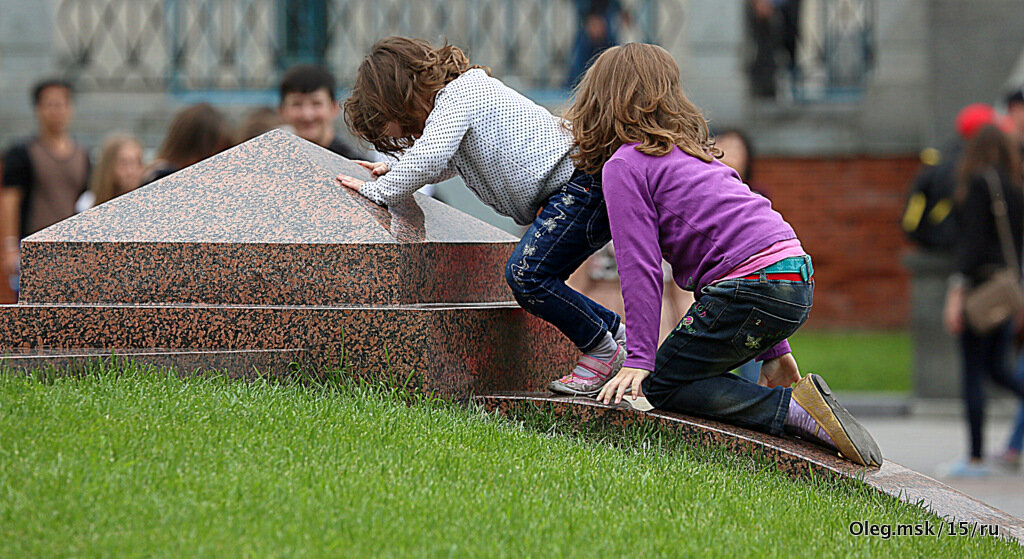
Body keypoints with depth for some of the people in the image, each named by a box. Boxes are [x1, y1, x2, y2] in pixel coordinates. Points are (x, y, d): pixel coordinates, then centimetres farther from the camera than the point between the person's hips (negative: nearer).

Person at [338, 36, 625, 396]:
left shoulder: (458, 95, -12)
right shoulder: (460, 93, 21)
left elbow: (428, 159, -26)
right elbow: (447, 164, 38)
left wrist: (377, 191, -12)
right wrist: (395, 173, 23)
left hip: (583, 183, -11)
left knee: (526, 274, -18)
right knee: (534, 282, 8)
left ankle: (603, 352, -3)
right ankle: (618, 333, 18)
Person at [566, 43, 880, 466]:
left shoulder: (625, 165, 0)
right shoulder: (690, 151, 26)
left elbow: (641, 268, -8)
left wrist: (638, 361, -8)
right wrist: (773, 350, 27)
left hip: (755, 287, -9)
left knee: (661, 386, 1)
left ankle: (795, 410, -13)